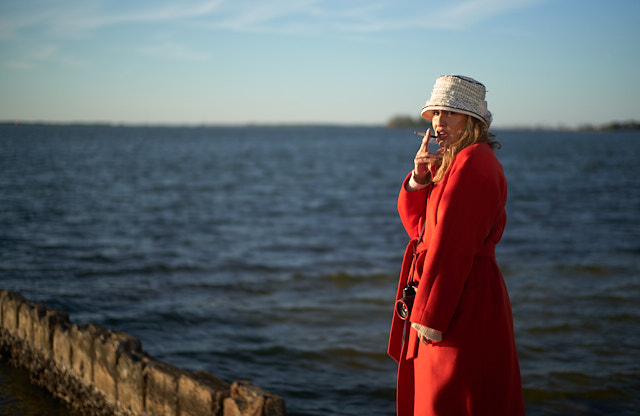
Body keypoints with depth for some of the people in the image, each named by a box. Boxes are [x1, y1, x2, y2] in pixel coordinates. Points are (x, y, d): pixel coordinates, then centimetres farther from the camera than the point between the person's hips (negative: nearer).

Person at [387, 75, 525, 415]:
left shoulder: (473, 162, -16)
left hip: (463, 299, -10)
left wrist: (430, 315, -21)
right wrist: (419, 178, -2)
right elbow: (417, 225, 15)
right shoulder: (451, 161, 15)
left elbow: (453, 243, -21)